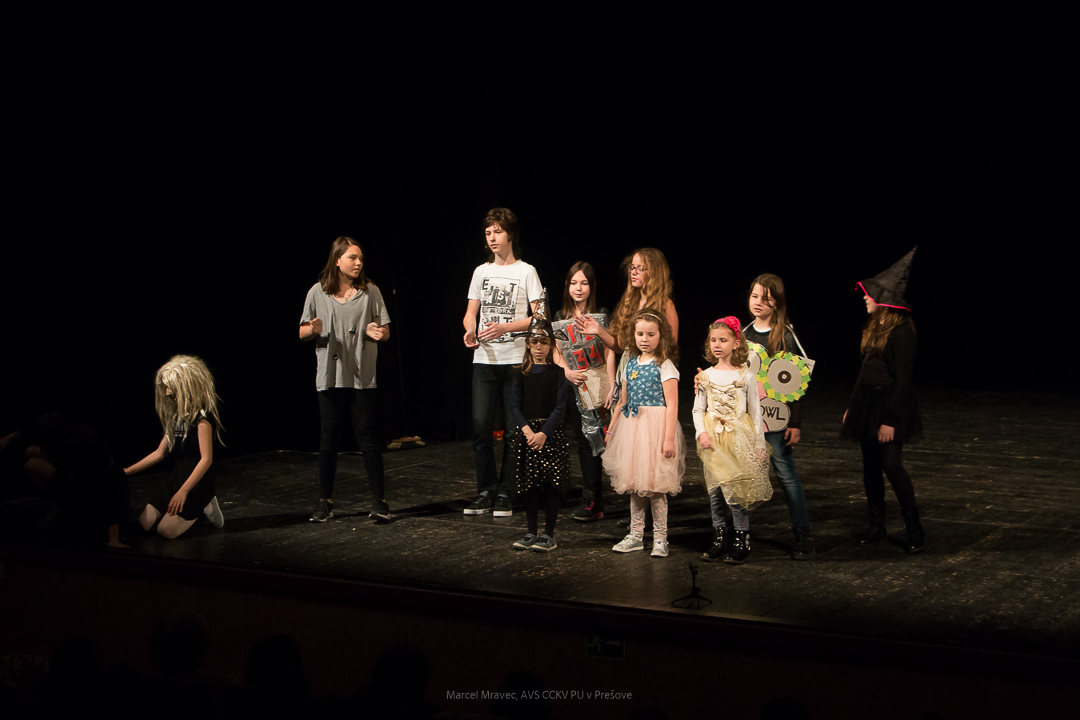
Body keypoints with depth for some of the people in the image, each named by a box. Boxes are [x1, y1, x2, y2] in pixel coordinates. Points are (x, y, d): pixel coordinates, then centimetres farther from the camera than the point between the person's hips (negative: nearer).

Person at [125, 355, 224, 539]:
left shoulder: (201, 418, -16)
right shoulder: (176, 416, 11)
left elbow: (206, 459, -21)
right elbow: (159, 453, 15)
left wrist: (183, 491, -26)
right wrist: (126, 472, 10)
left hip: (197, 482, -8)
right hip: (174, 478, 8)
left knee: (166, 531, -15)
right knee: (145, 524, -2)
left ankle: (205, 507, 7)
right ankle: (195, 510, 14)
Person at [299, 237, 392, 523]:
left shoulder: (370, 291, 4)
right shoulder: (318, 293, 5)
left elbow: (386, 332, 6)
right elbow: (302, 333, 10)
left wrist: (375, 332, -16)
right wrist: (313, 329, -13)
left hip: (362, 375, -1)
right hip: (330, 376, 1)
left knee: (367, 437, -3)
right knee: (329, 439, 5)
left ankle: (379, 501, 3)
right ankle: (325, 501, 15)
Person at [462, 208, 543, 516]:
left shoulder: (526, 271, 1)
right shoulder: (481, 271, 14)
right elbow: (470, 313, 15)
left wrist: (503, 328, -16)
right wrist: (470, 331, -8)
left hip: (515, 360, -3)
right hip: (484, 359, 3)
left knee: (514, 429, -1)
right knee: (481, 426, -3)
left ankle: (505, 495, 7)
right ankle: (485, 493, 7)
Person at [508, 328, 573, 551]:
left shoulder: (558, 373, -1)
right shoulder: (521, 373, 7)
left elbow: (560, 407, -7)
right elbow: (515, 406, 2)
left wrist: (543, 433, -17)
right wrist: (527, 430, -14)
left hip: (551, 434, -3)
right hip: (526, 432, 3)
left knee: (551, 484, -3)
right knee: (529, 484, 6)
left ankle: (549, 535, 5)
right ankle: (532, 533, 16)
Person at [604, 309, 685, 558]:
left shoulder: (664, 366, -8)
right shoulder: (631, 363, 12)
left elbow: (672, 405, -12)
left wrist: (669, 439, -18)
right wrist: (612, 427, 20)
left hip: (655, 426, -7)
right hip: (631, 426, 7)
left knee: (654, 483, -5)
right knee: (633, 482, 10)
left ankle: (660, 538, 5)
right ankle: (635, 536, 19)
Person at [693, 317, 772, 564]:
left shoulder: (746, 376, 0)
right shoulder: (706, 376, 7)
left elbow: (755, 411, 3)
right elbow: (698, 409, 9)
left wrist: (759, 444, 1)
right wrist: (702, 433, -8)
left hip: (739, 437, -3)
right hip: (712, 439, 3)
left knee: (738, 489, -7)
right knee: (714, 490, 5)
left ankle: (741, 541, 2)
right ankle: (721, 538, 17)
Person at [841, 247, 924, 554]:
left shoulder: (900, 332, -16)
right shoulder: (873, 328, 11)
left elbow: (903, 378, -18)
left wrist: (890, 419, -21)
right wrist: (852, 405, 17)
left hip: (890, 403, -9)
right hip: (868, 401, 9)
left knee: (891, 464, -11)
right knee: (870, 465, 11)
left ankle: (914, 531, -1)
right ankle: (875, 526, 20)